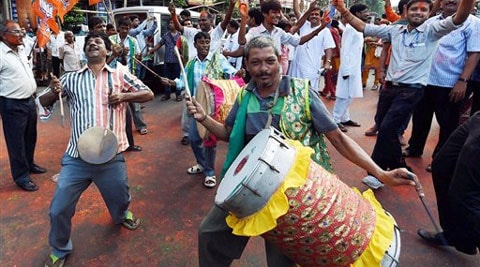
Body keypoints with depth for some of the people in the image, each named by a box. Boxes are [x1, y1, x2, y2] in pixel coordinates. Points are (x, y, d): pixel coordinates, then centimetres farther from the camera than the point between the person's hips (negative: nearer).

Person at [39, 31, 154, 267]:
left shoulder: (120, 74, 4)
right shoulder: (71, 78, 7)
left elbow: (148, 94, 4)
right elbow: (44, 102, 9)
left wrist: (124, 96, -13)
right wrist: (53, 91, -14)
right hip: (76, 158, 1)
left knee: (120, 199, 19)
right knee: (59, 209, 4)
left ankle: (122, 215, 57)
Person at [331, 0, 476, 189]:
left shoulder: (432, 31, -3)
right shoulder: (395, 30, 8)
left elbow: (458, 19, -21)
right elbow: (364, 28, 5)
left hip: (411, 90, -5)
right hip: (389, 86, 5)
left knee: (387, 129, -13)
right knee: (384, 129, 11)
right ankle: (398, 168, 31)